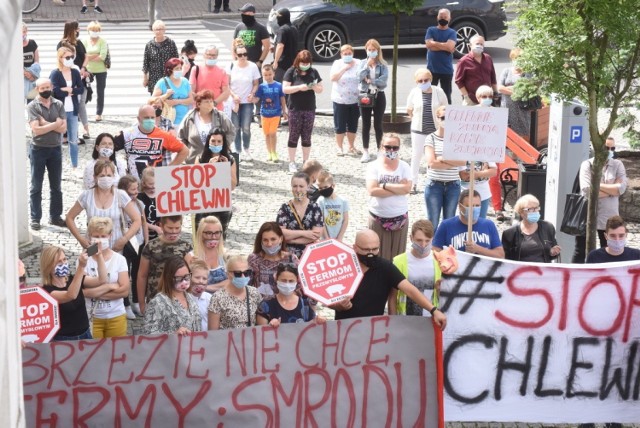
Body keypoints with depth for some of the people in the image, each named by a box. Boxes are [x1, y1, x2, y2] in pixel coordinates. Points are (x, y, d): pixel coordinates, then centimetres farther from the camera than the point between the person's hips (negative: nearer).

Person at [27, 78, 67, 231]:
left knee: (56, 186, 10)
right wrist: (55, 123, -15)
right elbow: (36, 129, -18)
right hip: (38, 149, -3)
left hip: (55, 149, 3)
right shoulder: (32, 106, -8)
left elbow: (63, 128, -8)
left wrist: (45, 123, -17)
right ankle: (35, 218, 9)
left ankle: (55, 216, 19)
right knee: (36, 186, 3)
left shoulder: (58, 105, 1)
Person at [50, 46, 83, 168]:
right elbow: (56, 91, -19)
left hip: (72, 111, 4)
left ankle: (75, 165, 20)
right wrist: (72, 91, -9)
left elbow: (81, 89, 1)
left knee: (73, 140, 11)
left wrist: (67, 90, -12)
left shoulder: (75, 73, 5)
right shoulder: (55, 74, -9)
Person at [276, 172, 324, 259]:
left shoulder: (315, 208, 1)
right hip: (289, 255, 0)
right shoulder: (285, 208, 1)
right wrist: (303, 233, -14)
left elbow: (317, 234, -9)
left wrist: (290, 238, -11)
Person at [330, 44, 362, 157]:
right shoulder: (337, 63, -1)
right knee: (340, 125, 3)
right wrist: (344, 68, -16)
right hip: (340, 100, -2)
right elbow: (333, 78, -13)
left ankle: (351, 147, 25)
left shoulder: (358, 63, 4)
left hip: (355, 100, 2)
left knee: (353, 125, 11)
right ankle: (339, 148, 15)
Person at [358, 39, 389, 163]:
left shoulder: (383, 65, -1)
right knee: (366, 124, 4)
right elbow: (360, 77, -13)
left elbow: (383, 80, -13)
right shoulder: (362, 63, 3)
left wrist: (370, 80, -13)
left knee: (378, 124, 5)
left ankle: (380, 150, 16)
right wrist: (367, 65, -17)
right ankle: (365, 152, 9)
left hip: (378, 96, -1)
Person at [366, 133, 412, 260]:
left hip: (400, 217, 1)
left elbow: (407, 188, -13)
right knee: (379, 253, 4)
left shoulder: (404, 166, 1)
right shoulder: (374, 166, -4)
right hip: (378, 217, -1)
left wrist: (384, 185, -17)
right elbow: (372, 190, -16)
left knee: (397, 253, 9)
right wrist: (398, 189, -15)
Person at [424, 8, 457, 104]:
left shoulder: (452, 32, 1)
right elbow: (428, 45, -12)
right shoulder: (431, 30, 4)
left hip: (447, 70, -1)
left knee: (446, 96, 7)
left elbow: (450, 46, -17)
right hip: (432, 69, 1)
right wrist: (444, 47, -12)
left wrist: (434, 43, -9)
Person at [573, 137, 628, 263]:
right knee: (580, 251, 7)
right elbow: (586, 190, -18)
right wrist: (612, 189, -12)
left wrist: (598, 185, -14)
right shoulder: (587, 164, -4)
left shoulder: (618, 165, 3)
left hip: (609, 216, 2)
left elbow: (622, 188, -12)